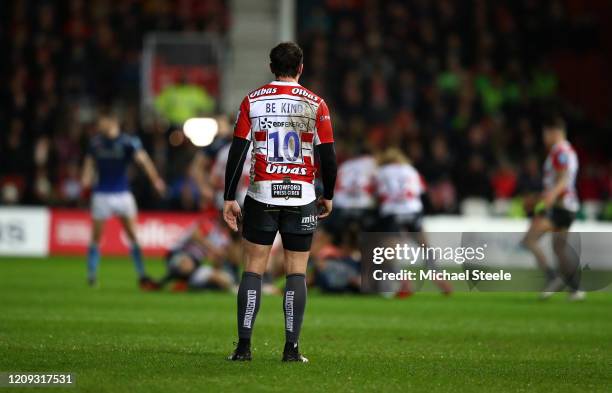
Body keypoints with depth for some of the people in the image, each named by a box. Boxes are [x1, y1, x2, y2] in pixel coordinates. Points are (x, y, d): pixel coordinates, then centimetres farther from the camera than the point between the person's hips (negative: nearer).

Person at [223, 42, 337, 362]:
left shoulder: (253, 101, 2)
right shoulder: (315, 104, 0)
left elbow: (237, 152, -1)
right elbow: (328, 156, 0)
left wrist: (229, 199, 3)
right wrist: (328, 197, 13)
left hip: (262, 196, 1)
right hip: (302, 198, 0)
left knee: (254, 269, 5)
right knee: (296, 272, 5)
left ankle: (244, 345, -1)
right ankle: (291, 348, 0)